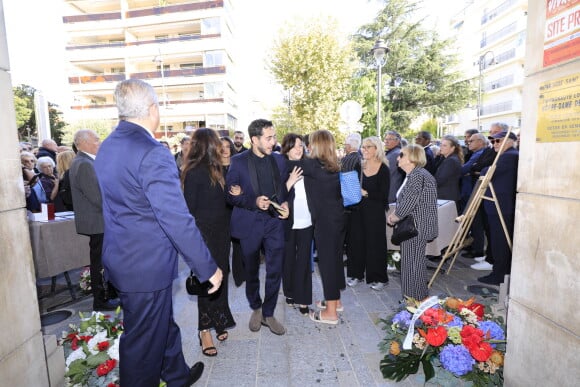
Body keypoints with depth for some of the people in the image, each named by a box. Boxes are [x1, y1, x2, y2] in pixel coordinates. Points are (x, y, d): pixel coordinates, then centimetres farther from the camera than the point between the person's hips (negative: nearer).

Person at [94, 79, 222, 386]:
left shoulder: (106, 148, 6)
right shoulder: (152, 153, -24)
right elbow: (177, 220, -26)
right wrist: (209, 268, -18)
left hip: (121, 257, 10)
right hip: (147, 266, -9)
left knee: (163, 324, 26)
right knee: (143, 339, 12)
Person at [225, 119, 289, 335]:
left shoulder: (279, 160, 5)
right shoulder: (238, 161, -6)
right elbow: (230, 194, -5)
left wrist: (284, 203, -4)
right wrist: (254, 202, -19)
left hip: (274, 221, 2)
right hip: (249, 223, -2)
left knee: (275, 271, 2)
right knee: (251, 271, 14)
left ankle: (268, 313, 25)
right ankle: (255, 309, 39)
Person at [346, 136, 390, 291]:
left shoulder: (383, 169, -7)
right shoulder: (359, 166, 5)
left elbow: (383, 195, -11)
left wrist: (366, 193, -20)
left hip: (375, 212, -4)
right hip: (358, 210, 4)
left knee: (375, 243, 5)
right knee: (356, 241, 9)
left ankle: (378, 278, 21)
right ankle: (356, 273, 26)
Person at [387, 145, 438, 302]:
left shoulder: (417, 175, -18)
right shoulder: (413, 174, 15)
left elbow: (410, 201, -23)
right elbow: (404, 200, 18)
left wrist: (394, 217, -9)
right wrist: (395, 212, 4)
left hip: (416, 227, -10)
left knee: (413, 261, 0)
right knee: (413, 260, 17)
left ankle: (417, 297, 13)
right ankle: (412, 294, 30)